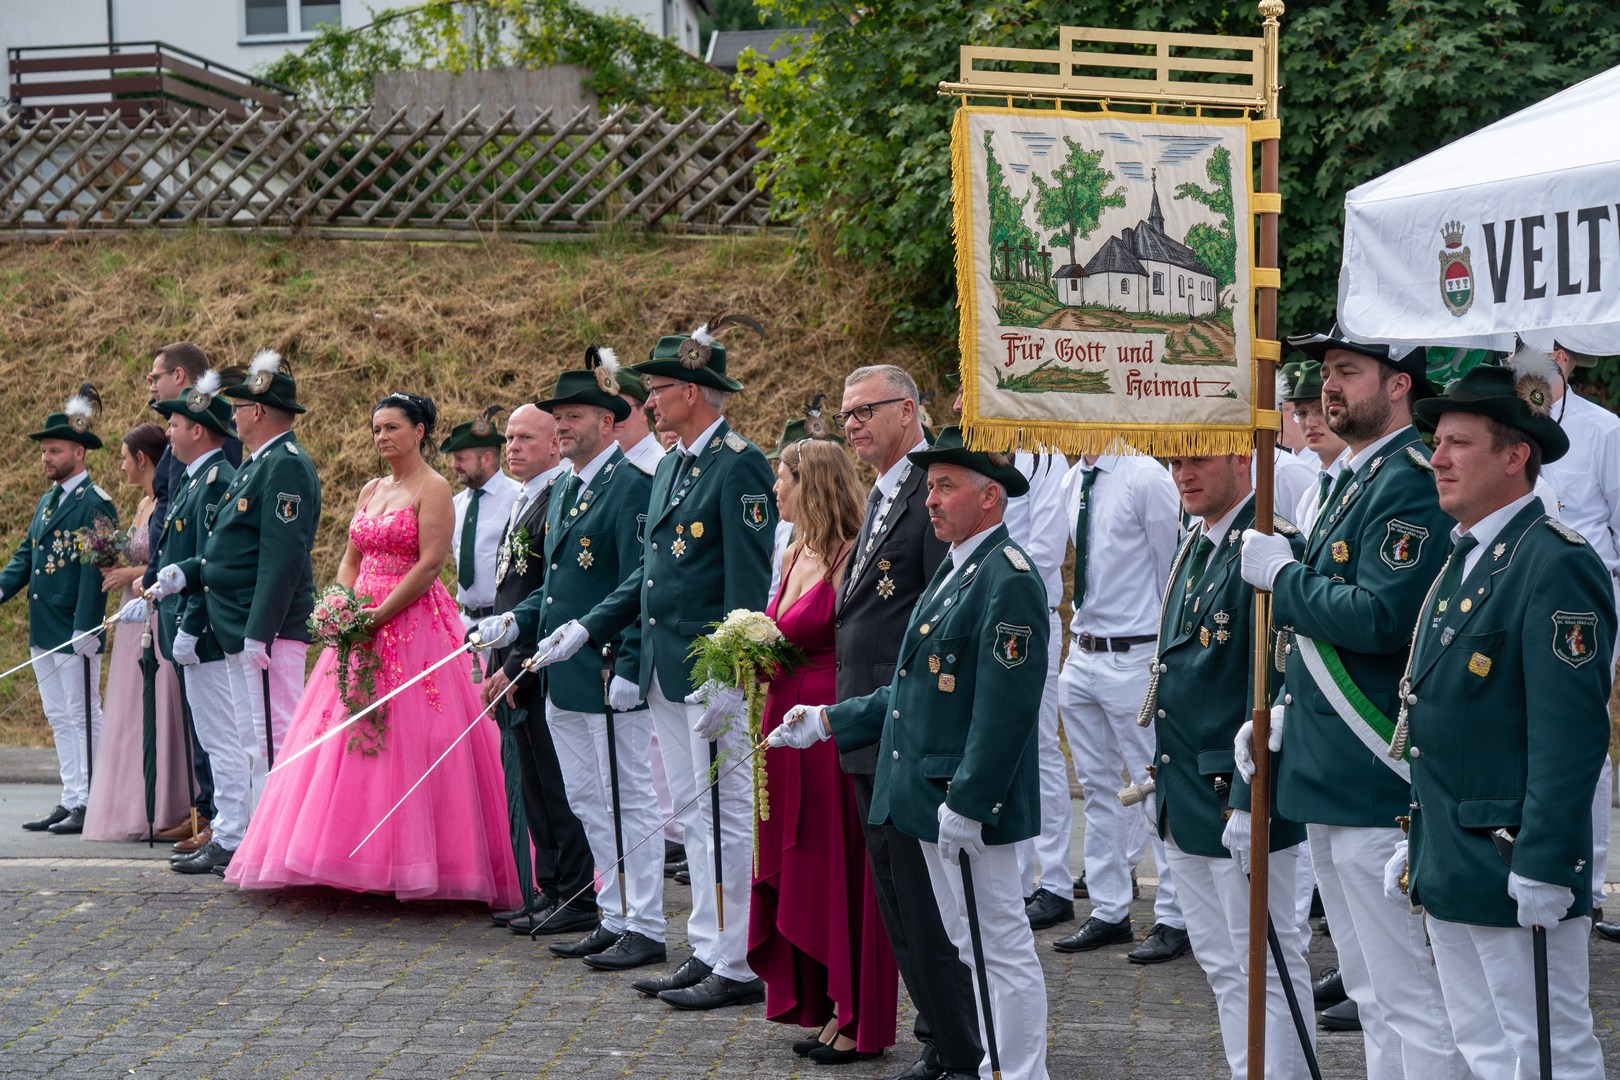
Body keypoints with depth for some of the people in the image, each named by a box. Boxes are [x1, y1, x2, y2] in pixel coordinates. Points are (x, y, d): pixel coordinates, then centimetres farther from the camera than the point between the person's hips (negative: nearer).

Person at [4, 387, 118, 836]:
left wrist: (85, 630, -22)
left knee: (84, 716, -3)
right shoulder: (45, 503, 17)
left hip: (76, 631, -9)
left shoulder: (95, 504, -12)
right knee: (59, 717, 11)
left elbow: (94, 569, -17)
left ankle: (92, 805, 1)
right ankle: (71, 800, 17)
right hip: (43, 630, 9)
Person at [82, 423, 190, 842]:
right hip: (135, 617, 10)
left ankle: (162, 812, -1)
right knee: (131, 715, 10)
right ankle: (134, 810, 15)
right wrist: (118, 572, 7)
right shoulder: (143, 504, 16)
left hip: (157, 619, -10)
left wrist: (133, 574, -14)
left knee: (155, 712, -6)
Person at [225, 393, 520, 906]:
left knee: (407, 742, -9)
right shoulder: (371, 491, 17)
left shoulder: (433, 489, -6)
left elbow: (430, 564, -15)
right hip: (362, 626, 8)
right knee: (350, 738, 5)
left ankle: (417, 861, -3)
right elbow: (350, 560, 18)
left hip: (413, 627, -8)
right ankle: (363, 859, 10)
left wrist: (378, 616, -18)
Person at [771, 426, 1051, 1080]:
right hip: (931, 801, 11)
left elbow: (1004, 707, -22)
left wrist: (965, 804, -24)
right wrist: (828, 722, 19)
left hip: (969, 804, -10)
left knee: (1001, 948, -1)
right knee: (968, 946, 18)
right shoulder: (955, 571, 16)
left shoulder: (1008, 579, -16)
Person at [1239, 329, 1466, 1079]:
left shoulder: (1411, 479, -15)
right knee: (1370, 992, 19)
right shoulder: (1351, 481, 17)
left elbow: (1383, 619, -26)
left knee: (1411, 1001, -4)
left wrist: (1281, 577, -13)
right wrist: (1284, 716, 12)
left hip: (1377, 788, -11)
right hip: (1327, 781, 11)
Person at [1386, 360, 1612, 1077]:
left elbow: (1570, 731, -21)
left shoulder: (1556, 562, -15)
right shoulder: (1462, 560, 15)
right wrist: (1416, 842, 19)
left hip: (1515, 867, -9)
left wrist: (1543, 867, -23)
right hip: (1450, 870, 9)